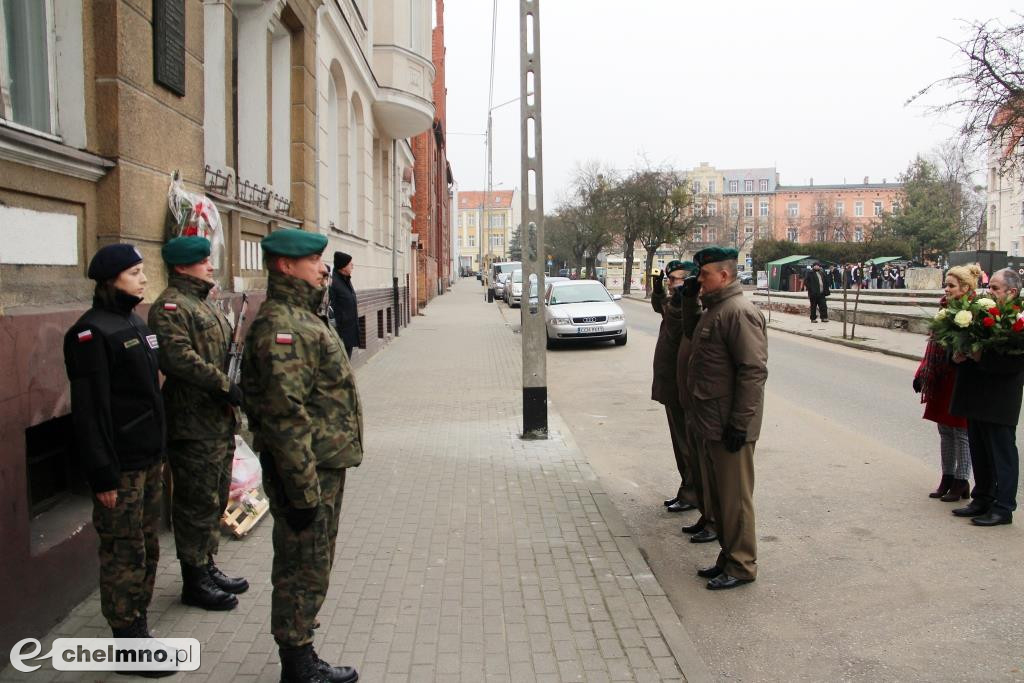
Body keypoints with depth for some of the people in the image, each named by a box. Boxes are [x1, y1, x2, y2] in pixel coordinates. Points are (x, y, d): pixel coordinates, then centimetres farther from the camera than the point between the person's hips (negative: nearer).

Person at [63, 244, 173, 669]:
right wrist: (102, 475, -20)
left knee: (147, 549, 16)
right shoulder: (92, 332, -15)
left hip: (150, 459, 9)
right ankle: (128, 642, 14)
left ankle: (138, 628, 29)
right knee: (124, 554, 1)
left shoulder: (135, 323, 12)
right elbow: (90, 409, -19)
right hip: (121, 466, -8)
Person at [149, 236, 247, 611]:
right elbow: (180, 359, -26)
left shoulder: (203, 302, 18)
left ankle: (207, 567, 31)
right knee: (197, 502, 0)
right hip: (194, 423, -10)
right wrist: (225, 386, -24)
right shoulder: (170, 306, -13)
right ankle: (195, 581, 12)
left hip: (220, 419, 10)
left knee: (215, 499, 18)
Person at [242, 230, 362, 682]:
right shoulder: (280, 327, -20)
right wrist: (302, 490, -24)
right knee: (303, 571, 2)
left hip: (323, 467, 10)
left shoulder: (300, 317, 14)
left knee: (311, 567, 19)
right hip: (307, 473, -10)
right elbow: (286, 416, -25)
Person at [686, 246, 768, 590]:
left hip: (729, 426, -10)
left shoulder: (739, 312, -17)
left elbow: (754, 371, -23)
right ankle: (728, 556, 29)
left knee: (734, 496, 0)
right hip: (709, 423, 10)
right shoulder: (714, 309, 16)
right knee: (717, 493, 17)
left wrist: (739, 423, -23)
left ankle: (741, 566, 12)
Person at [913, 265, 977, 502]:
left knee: (960, 432, 3)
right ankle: (947, 478, 25)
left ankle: (961, 482, 15)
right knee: (945, 430, 14)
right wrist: (922, 373, 12)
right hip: (941, 380, 8)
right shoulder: (946, 309, 10)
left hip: (960, 381, -8)